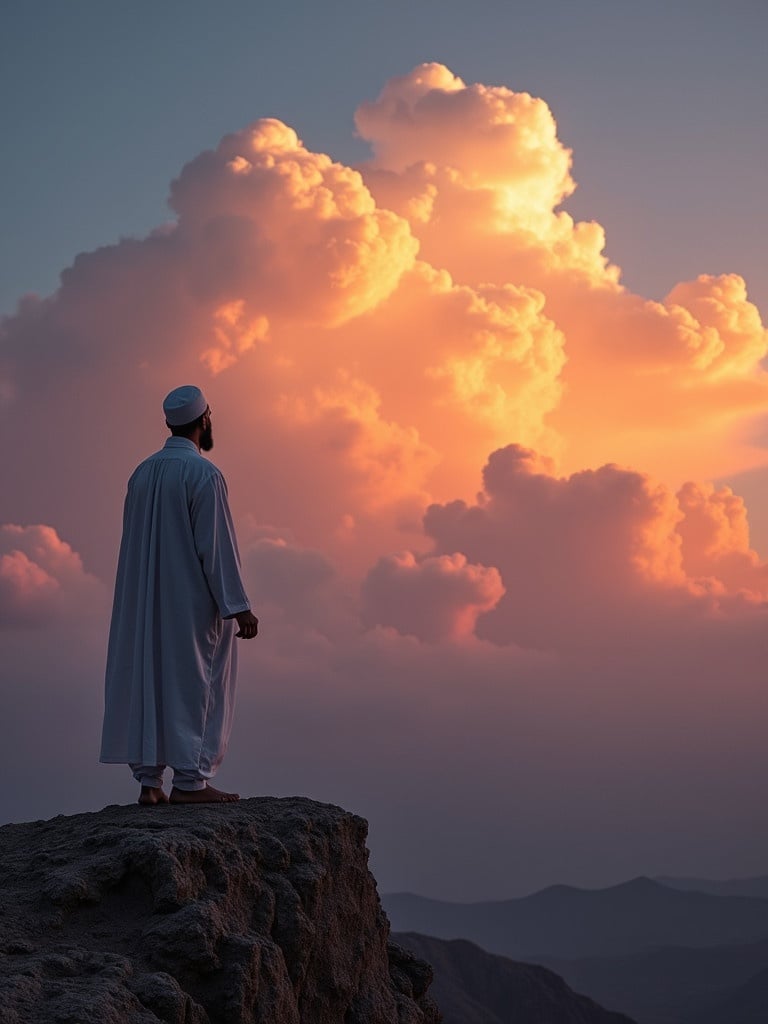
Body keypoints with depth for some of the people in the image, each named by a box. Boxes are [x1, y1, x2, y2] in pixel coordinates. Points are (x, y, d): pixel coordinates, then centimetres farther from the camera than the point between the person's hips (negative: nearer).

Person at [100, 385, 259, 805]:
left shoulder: (142, 473, 8)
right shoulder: (204, 474, -13)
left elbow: (135, 542, 12)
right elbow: (216, 546, -17)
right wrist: (238, 607, -14)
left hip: (145, 607, 7)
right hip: (194, 603, -7)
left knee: (147, 682, 8)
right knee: (195, 685, 0)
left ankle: (148, 780, 8)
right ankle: (189, 780, 1)